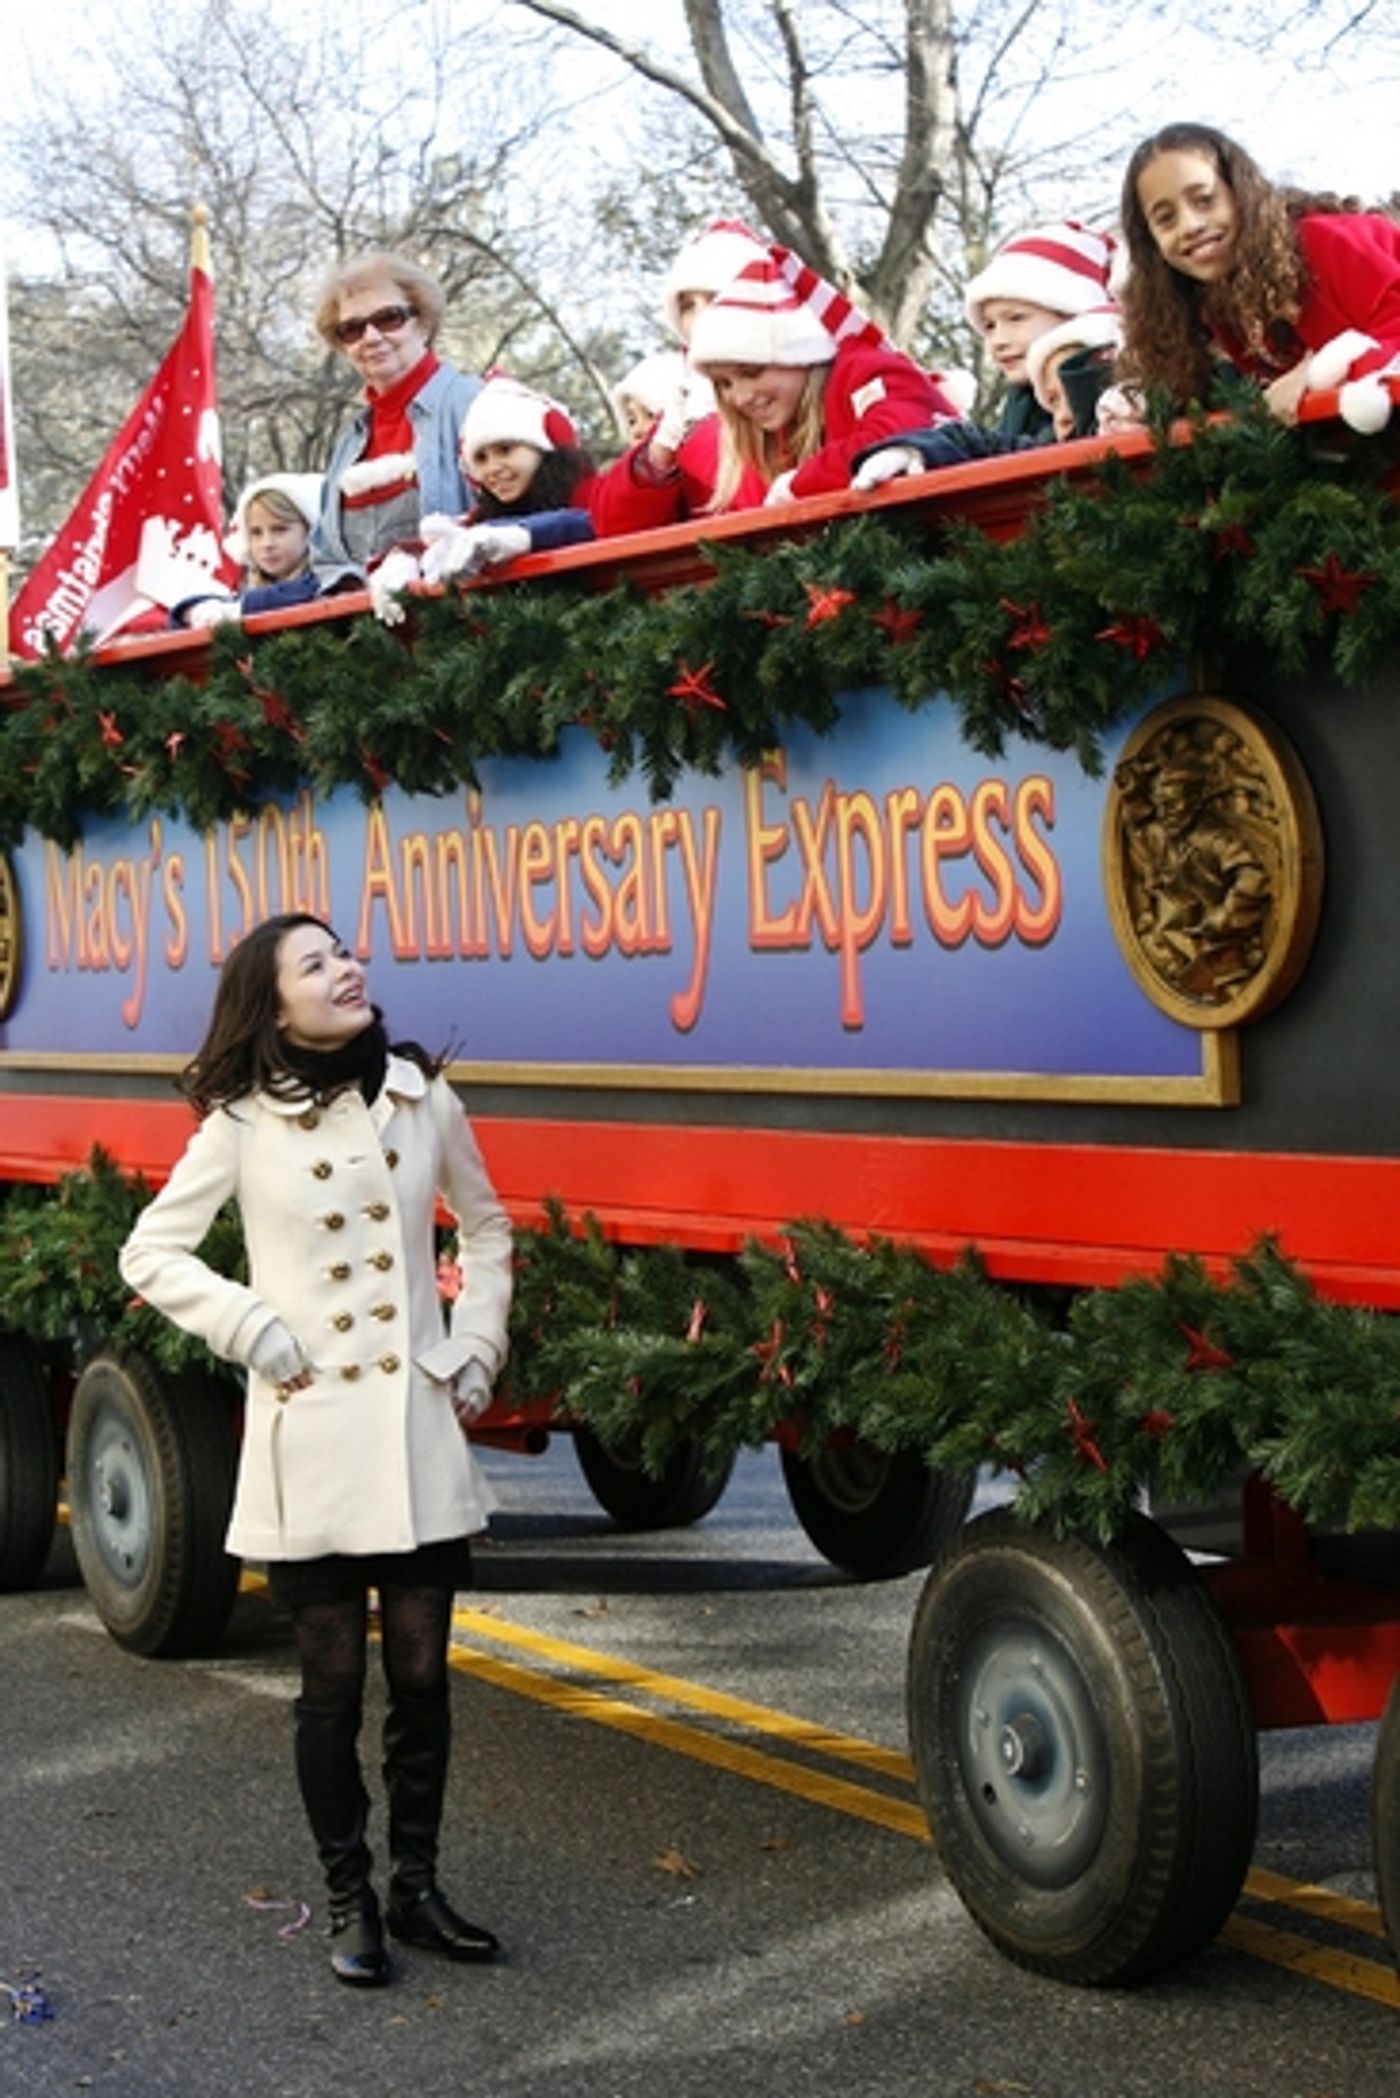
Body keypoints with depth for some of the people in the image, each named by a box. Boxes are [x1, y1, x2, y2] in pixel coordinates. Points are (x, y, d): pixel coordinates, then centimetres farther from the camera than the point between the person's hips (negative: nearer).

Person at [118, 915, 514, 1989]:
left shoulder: (423, 1097, 3)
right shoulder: (244, 1126, -5)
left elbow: (488, 1230, 17)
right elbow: (151, 1254, 1)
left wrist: (476, 1351, 8)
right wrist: (254, 1331, -9)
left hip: (420, 1433, 2)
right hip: (309, 1441, -2)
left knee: (422, 1673, 7)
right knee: (334, 1683, 5)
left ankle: (418, 1887, 21)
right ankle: (350, 1901, 17)